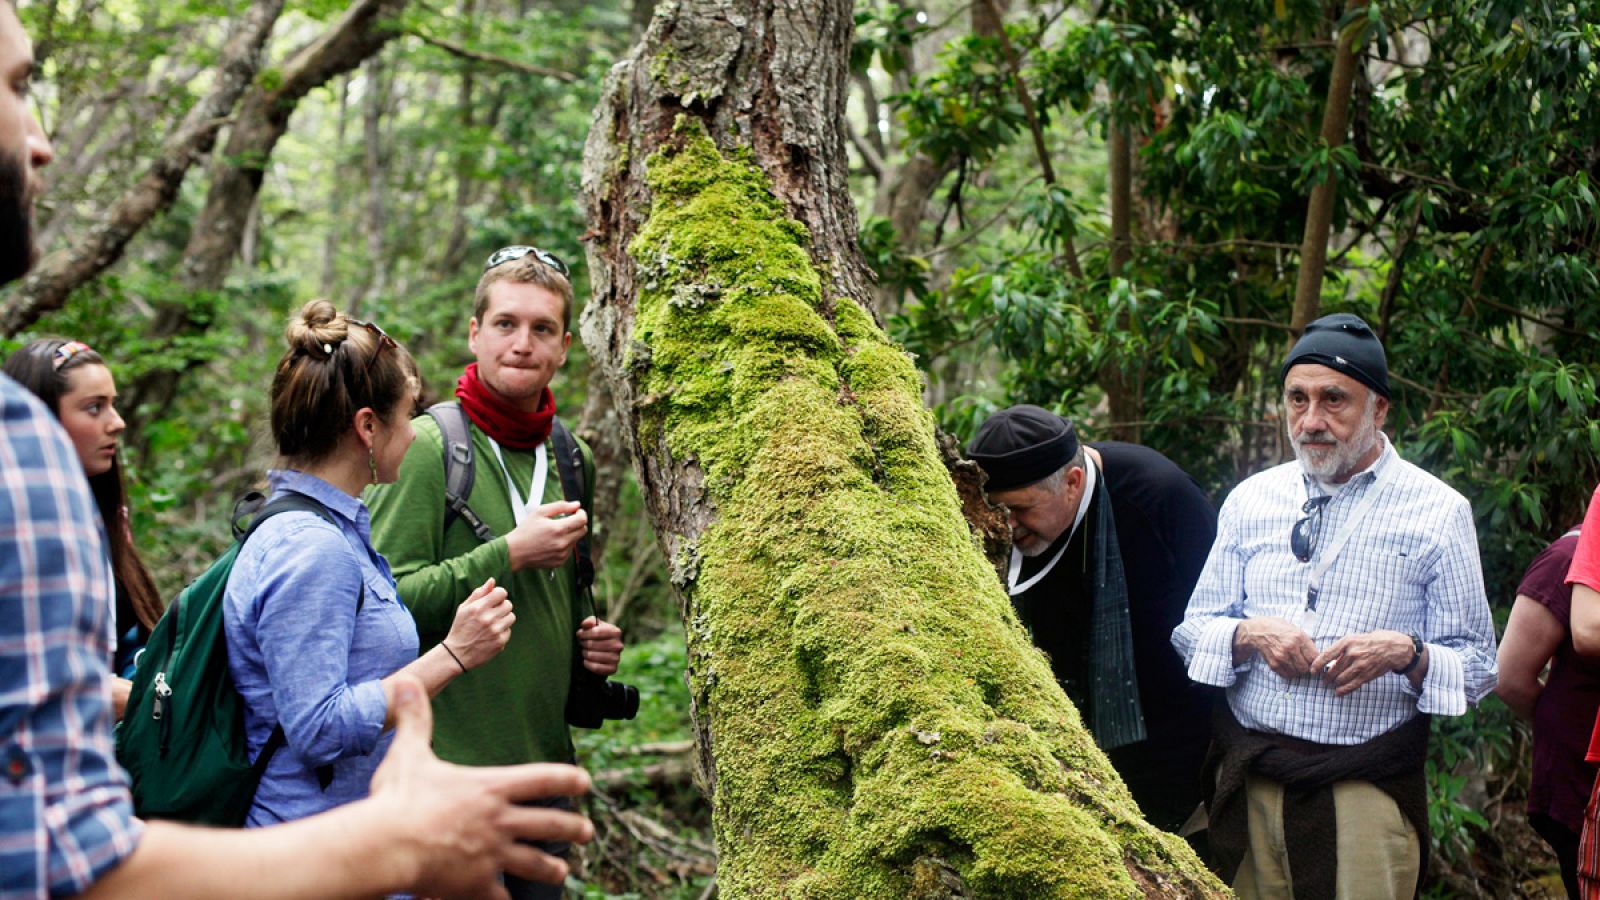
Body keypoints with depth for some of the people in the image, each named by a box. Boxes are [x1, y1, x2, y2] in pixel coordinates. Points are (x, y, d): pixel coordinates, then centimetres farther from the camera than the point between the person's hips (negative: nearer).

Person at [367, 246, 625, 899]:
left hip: (544, 765, 7)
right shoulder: (428, 446, -10)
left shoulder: (571, 459, 12)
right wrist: (509, 555, -20)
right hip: (449, 766, -7)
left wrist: (592, 643, 7)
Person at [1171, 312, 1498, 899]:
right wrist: (1250, 635, -10)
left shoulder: (1439, 513, 1)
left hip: (1367, 786, -3)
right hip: (1247, 779, 3)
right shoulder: (1250, 500, 11)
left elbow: (1478, 669, 0)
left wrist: (1405, 654, -19)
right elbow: (1191, 631, 11)